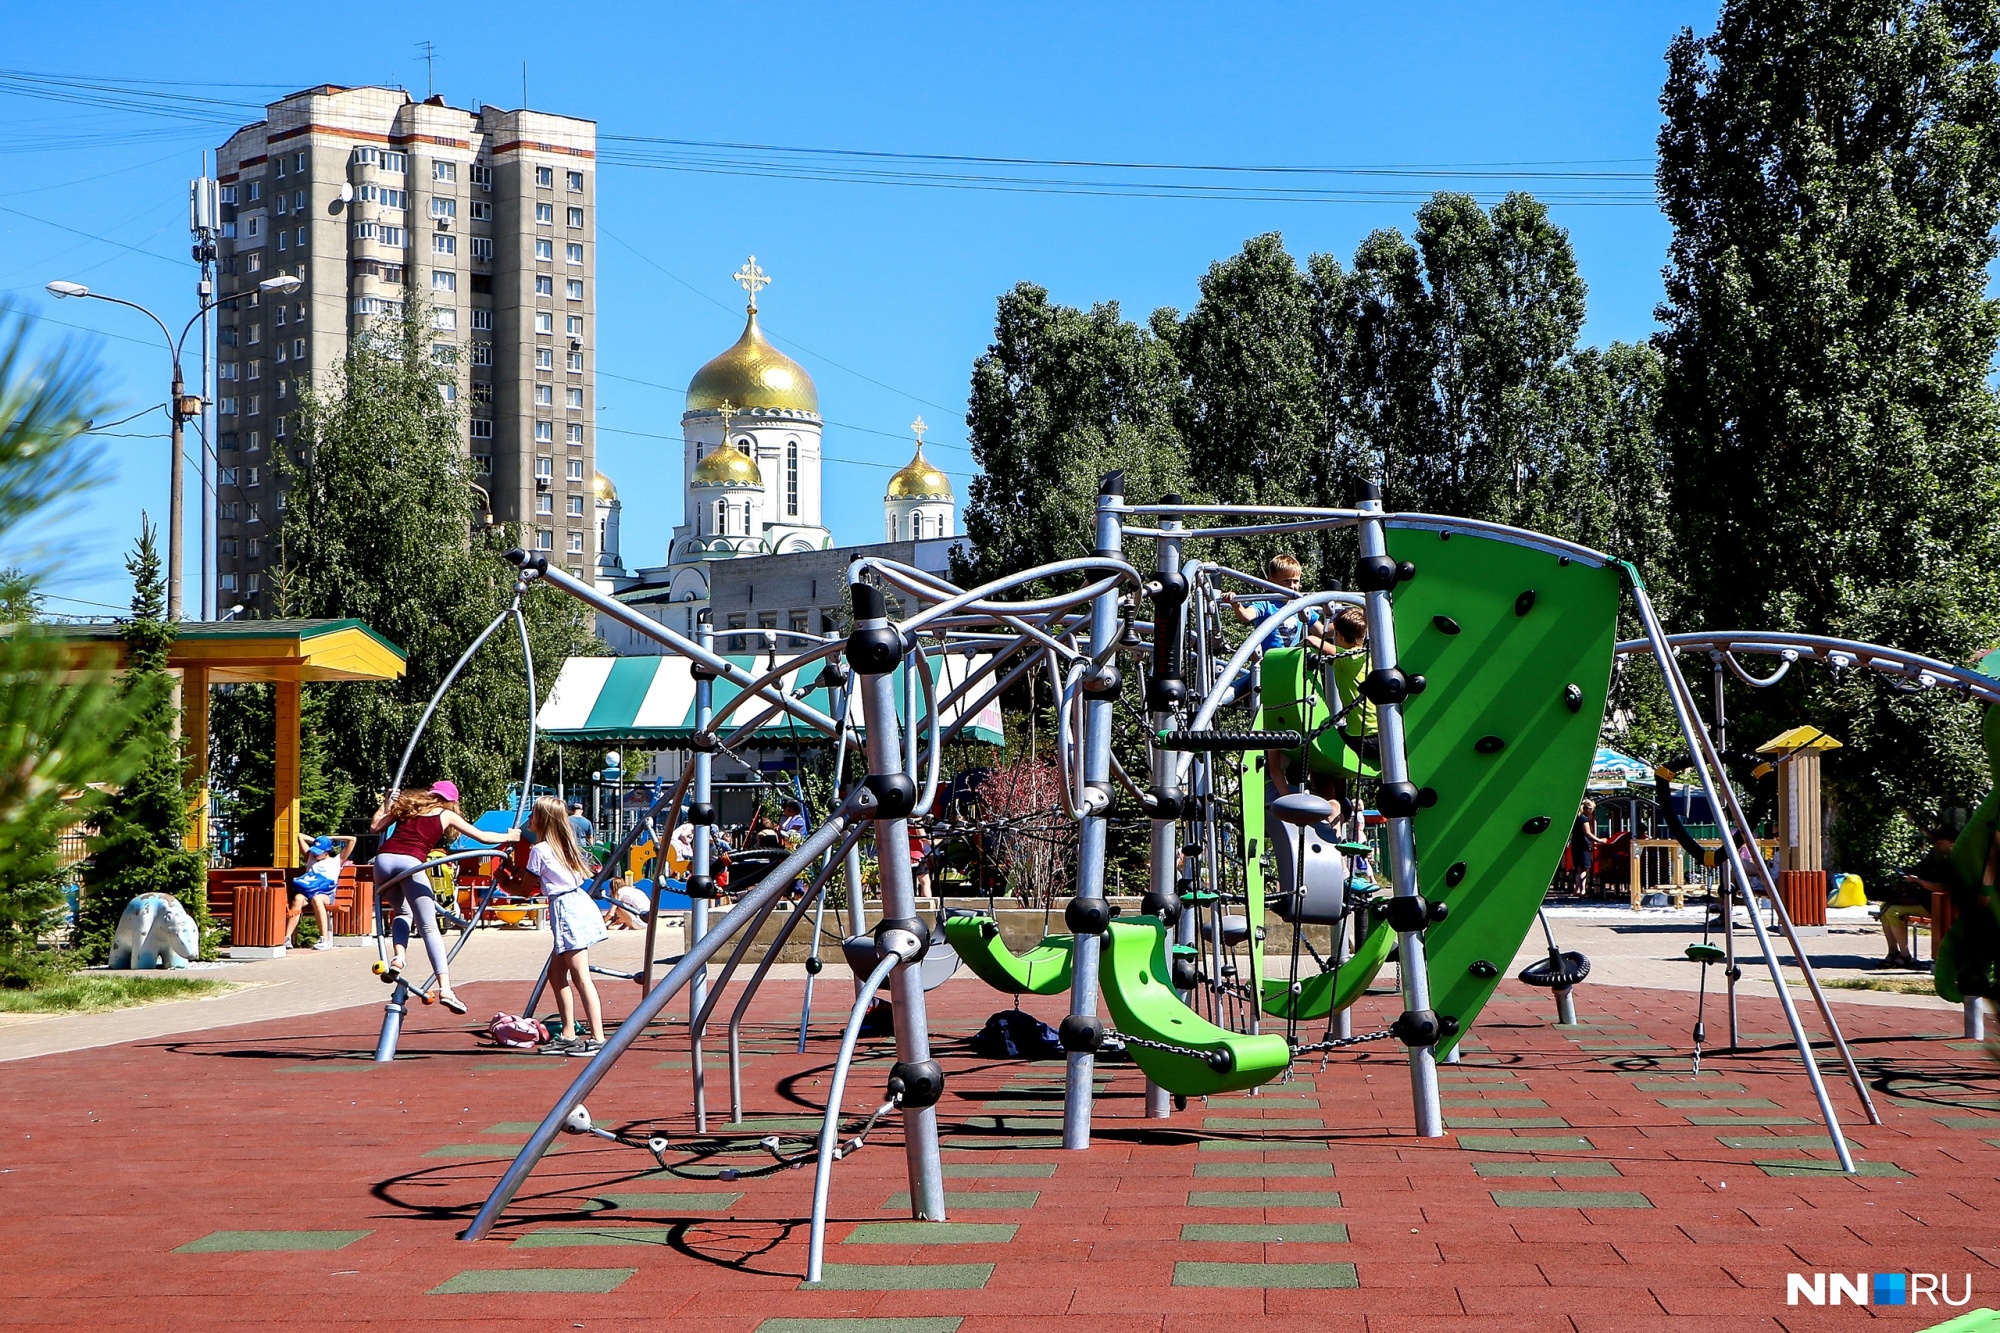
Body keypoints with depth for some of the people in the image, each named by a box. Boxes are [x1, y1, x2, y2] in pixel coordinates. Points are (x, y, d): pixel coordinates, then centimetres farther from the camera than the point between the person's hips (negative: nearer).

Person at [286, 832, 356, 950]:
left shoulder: (337, 860, 24)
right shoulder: (311, 858, 34)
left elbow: (352, 840, 20)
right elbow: (300, 836, 41)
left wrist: (331, 839, 26)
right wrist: (315, 841, 40)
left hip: (327, 894, -3)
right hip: (308, 891, 3)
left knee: (316, 898, -40)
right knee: (298, 898, -35)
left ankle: (325, 940, -47)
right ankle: (287, 938, -47)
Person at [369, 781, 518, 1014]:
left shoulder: (406, 806, 26)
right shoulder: (446, 815, 20)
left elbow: (374, 827, 27)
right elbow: (483, 837, 25)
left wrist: (386, 803, 42)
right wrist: (508, 836, 42)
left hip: (384, 858, 4)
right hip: (410, 862, -3)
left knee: (403, 912, 29)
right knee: (429, 928, -2)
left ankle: (398, 958, 3)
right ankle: (445, 988, -16)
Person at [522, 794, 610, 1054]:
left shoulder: (540, 850, -7)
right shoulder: (566, 844, 16)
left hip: (565, 909, -9)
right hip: (579, 902, 9)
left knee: (580, 976, -11)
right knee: (557, 972, 16)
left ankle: (598, 1038, -15)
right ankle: (568, 1034, 18)